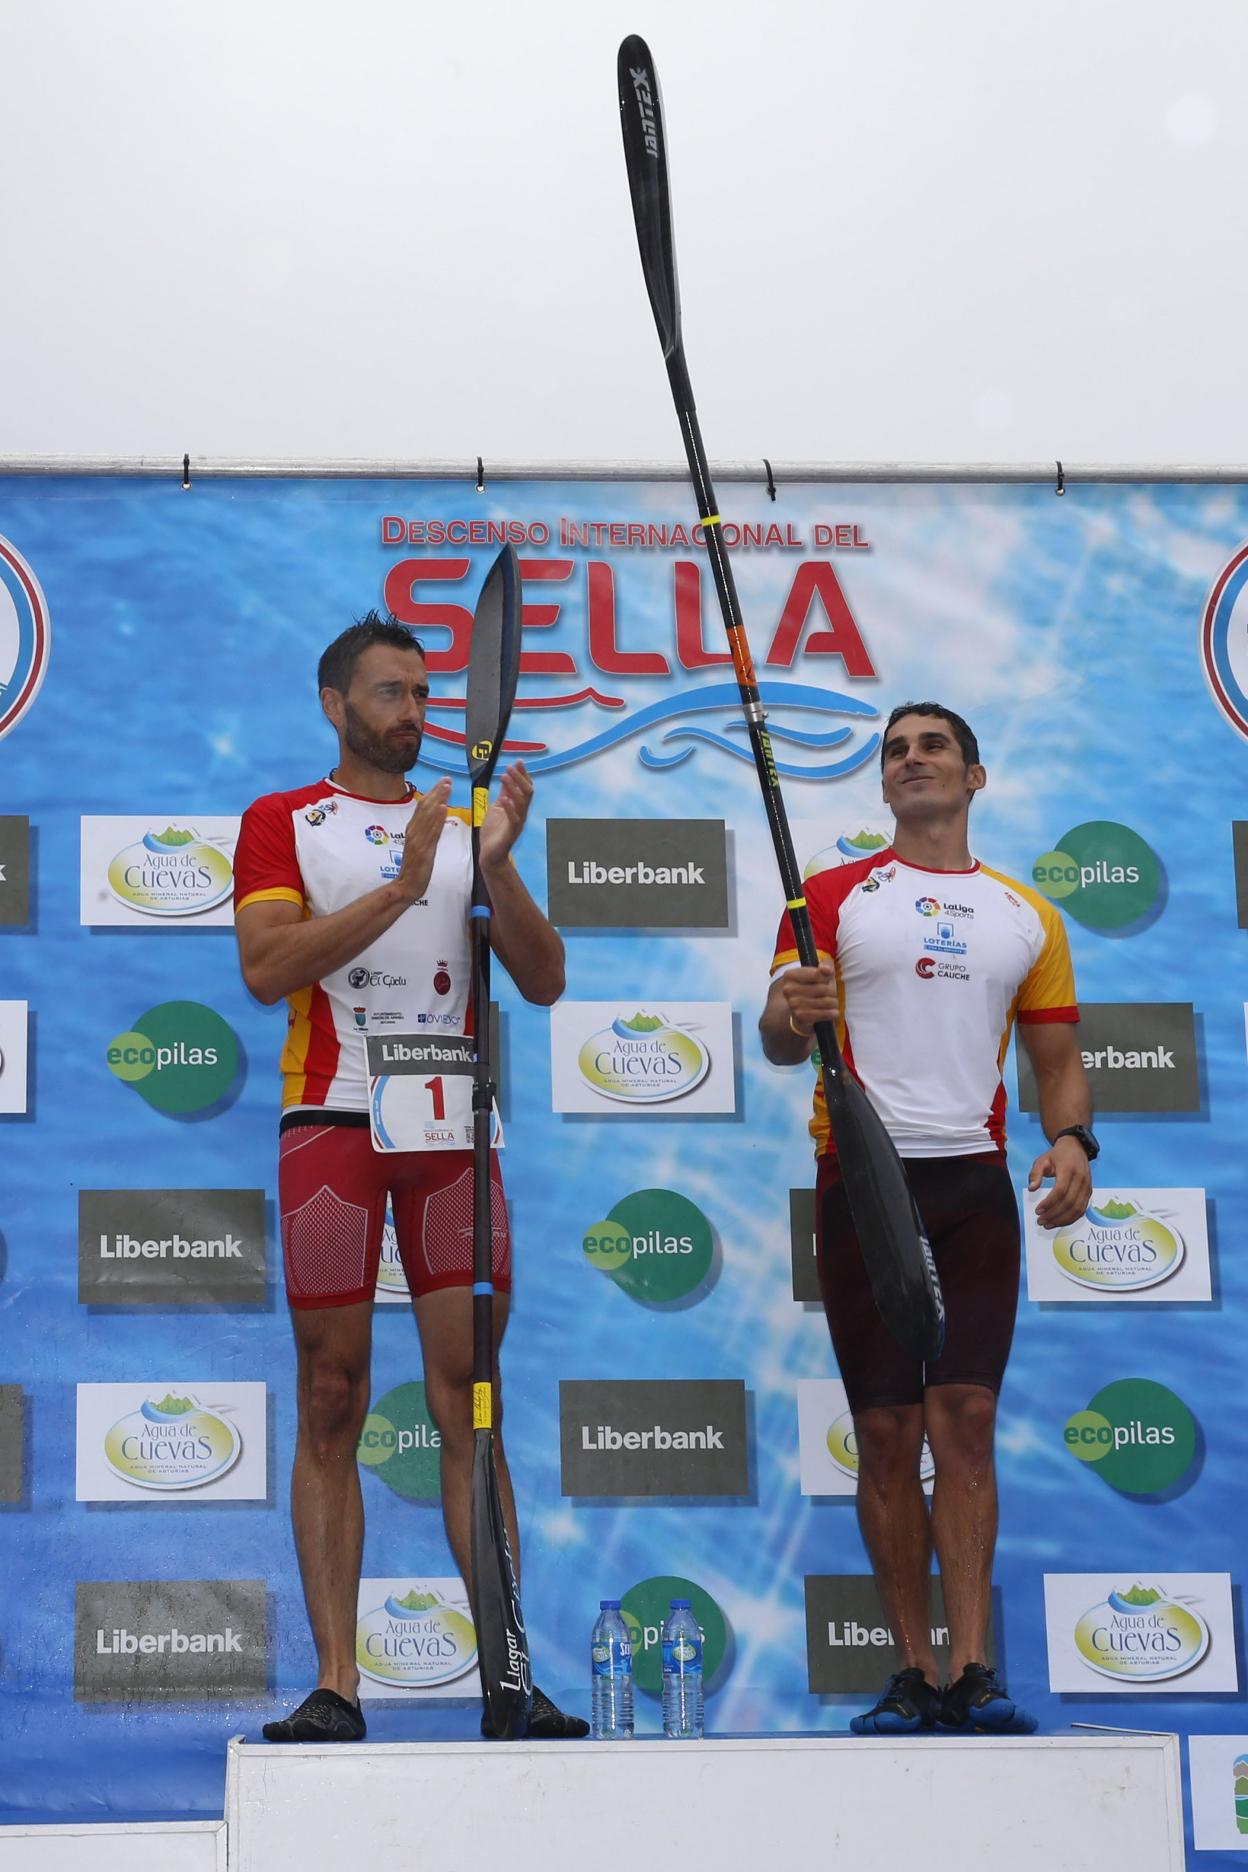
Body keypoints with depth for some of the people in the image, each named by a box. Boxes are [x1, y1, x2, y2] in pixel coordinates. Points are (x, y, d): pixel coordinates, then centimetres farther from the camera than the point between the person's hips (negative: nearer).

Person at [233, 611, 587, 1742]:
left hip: (454, 1129, 3)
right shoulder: (283, 821, 9)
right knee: (332, 1409, -2)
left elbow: (544, 983, 10)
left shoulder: (464, 826, 18)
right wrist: (401, 887, -13)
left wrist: (497, 865, -4)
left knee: (471, 1408, 0)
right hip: (333, 1124, -2)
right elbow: (266, 967, -8)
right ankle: (336, 1681, 0)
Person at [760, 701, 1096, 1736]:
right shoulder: (835, 897, 7)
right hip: (863, 1179, -1)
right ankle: (914, 1671, 4)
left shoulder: (1027, 915, 13)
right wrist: (790, 1016, -23)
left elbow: (1058, 1056, 15)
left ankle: (973, 1669, -10)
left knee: (966, 1415, -8)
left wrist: (1072, 1139, -6)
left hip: (976, 1182, 1)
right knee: (887, 1430, -1)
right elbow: (783, 1045, 1)